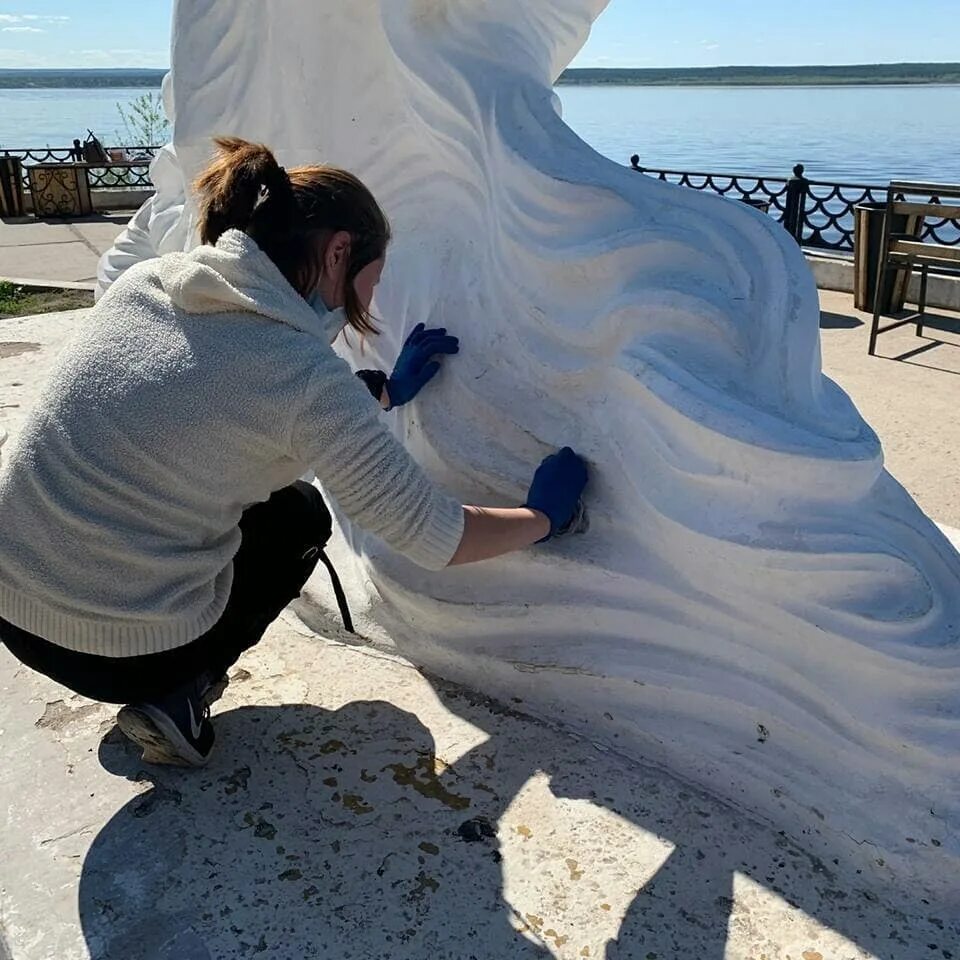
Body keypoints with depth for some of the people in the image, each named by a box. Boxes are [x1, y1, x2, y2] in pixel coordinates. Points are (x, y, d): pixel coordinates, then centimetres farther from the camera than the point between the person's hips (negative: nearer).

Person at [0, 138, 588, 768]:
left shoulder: (144, 281, 0)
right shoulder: (309, 374, -20)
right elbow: (434, 537, -12)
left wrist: (382, 390, 21)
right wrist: (543, 517, 6)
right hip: (128, 652, -6)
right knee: (299, 518, 21)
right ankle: (179, 696, 6)